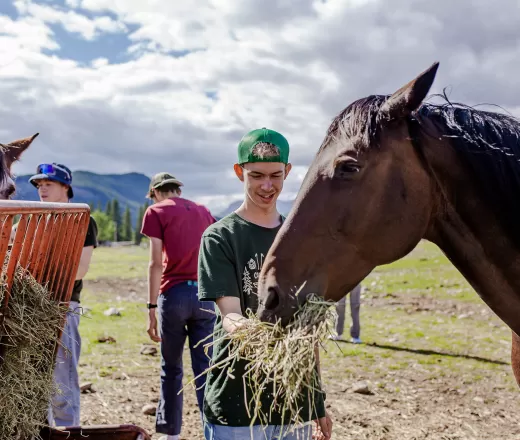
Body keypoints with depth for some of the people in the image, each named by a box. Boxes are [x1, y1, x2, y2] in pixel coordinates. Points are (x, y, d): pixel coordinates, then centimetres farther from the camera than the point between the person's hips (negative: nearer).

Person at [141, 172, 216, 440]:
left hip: (174, 294, -3)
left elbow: (156, 263, -6)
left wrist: (152, 308, -6)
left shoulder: (156, 212, 3)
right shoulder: (203, 211, 17)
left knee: (171, 368, 10)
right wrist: (216, 301, 17)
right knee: (206, 368, 3)